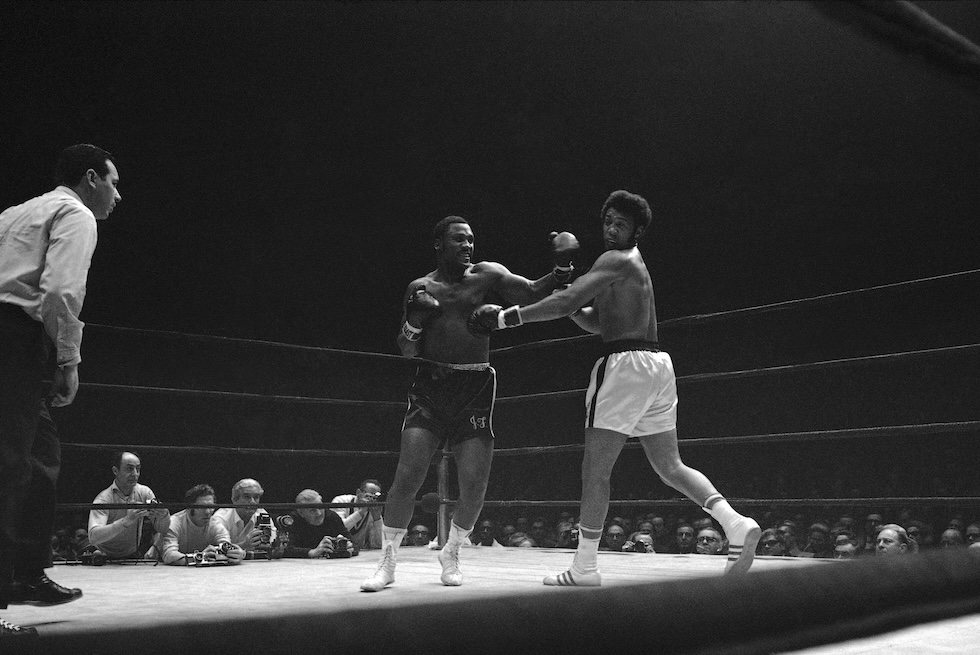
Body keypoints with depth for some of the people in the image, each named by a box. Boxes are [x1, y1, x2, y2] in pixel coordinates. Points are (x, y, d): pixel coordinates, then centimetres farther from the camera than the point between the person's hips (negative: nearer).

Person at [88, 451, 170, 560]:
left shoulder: (145, 492, -1)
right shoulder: (103, 500, -15)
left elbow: (162, 530, -1)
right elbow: (93, 537, -28)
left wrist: (164, 515, -22)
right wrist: (127, 521, -37)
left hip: (135, 556, 4)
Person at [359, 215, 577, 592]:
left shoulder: (488, 275, 6)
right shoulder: (420, 288, 9)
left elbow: (533, 294, -3)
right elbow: (407, 351, 8)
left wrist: (562, 269, -18)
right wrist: (414, 319, -11)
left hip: (476, 388, 0)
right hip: (431, 386, 0)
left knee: (474, 484, -4)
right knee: (408, 474, -11)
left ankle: (451, 554, 22)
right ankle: (387, 564, 5)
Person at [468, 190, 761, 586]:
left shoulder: (617, 260, -7)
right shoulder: (632, 264, 23)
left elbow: (567, 303, -18)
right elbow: (597, 323, 26)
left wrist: (507, 317, -14)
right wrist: (571, 302, 10)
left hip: (627, 363, -9)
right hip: (657, 364, 10)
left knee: (595, 468, -1)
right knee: (671, 467, 12)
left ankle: (584, 568, 4)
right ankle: (735, 522, -6)